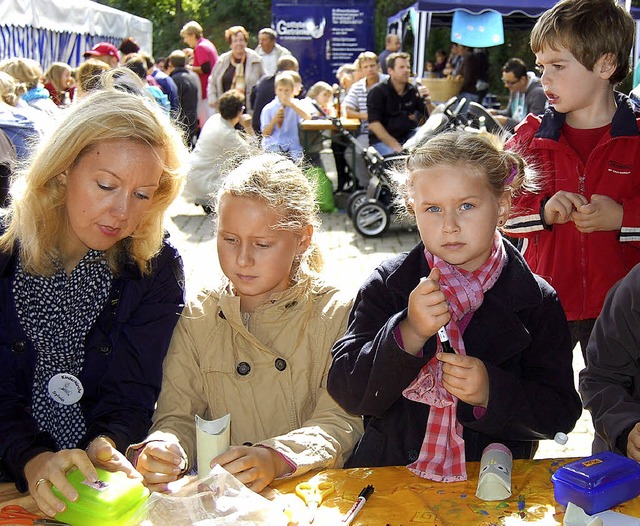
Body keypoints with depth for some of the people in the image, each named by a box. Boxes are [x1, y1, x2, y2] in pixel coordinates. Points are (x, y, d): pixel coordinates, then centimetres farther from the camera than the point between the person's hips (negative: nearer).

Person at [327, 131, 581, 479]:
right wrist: (409, 334, -21)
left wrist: (491, 393, -17)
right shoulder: (388, 284, -1)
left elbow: (561, 415, 0)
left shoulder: (537, 300, 0)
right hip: (389, 476, -1)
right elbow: (347, 393, -7)